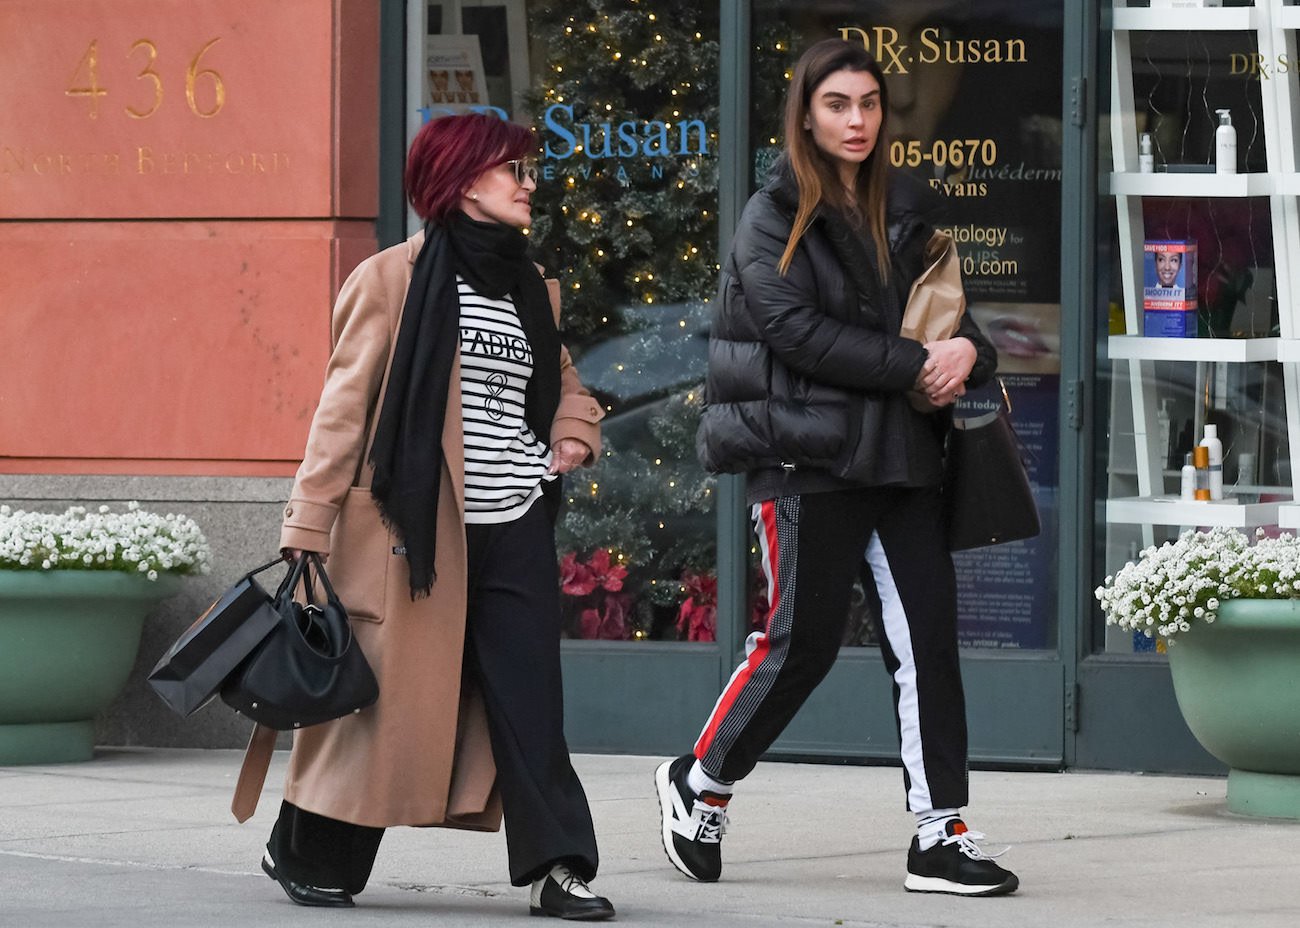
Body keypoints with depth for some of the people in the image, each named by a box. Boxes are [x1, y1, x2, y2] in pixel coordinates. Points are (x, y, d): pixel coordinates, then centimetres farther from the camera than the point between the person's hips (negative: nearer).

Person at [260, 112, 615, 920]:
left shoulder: (532, 290, 15)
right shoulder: (395, 278, -4)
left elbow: (562, 382, 32)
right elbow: (345, 404, -5)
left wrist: (575, 432, 9)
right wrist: (309, 526, -10)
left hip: (516, 528, 5)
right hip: (417, 528, -5)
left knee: (530, 699, -3)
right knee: (387, 695, 2)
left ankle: (556, 867, -3)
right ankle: (309, 854, 19)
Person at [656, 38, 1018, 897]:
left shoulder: (906, 211, 14)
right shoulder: (775, 219, -2)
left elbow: (947, 307, 18)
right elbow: (801, 332, -14)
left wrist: (967, 351, -6)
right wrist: (915, 366, -18)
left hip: (900, 457, 5)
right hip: (808, 458, -5)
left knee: (928, 636, -2)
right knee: (803, 641, -3)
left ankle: (941, 837, 0)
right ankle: (700, 783, 19)